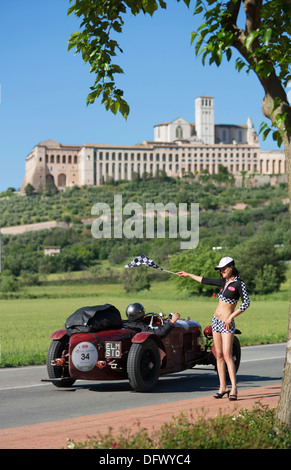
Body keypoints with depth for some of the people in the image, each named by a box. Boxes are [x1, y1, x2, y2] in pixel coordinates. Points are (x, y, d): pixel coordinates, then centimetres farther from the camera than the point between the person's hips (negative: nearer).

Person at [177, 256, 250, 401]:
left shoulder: (239, 284, -8)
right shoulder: (224, 282, 12)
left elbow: (246, 303, -12)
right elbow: (206, 281, 25)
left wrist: (231, 317, -15)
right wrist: (188, 275, 34)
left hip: (227, 323, -7)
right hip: (216, 321, 7)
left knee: (227, 355, -14)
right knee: (219, 355, 4)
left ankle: (234, 388, -15)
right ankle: (223, 387, 7)